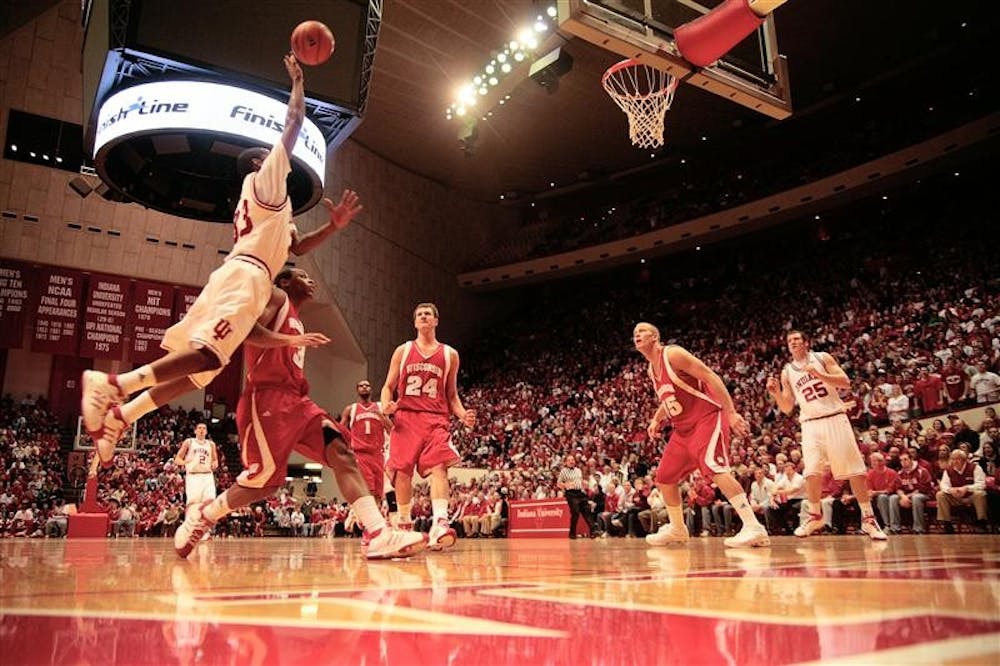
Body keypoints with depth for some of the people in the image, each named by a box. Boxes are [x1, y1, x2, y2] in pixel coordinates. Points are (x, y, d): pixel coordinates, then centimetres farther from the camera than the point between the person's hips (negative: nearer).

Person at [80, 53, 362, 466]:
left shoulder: (273, 205, 34)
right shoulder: (264, 180, 9)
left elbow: (297, 246, 33)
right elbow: (293, 123, 5)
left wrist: (334, 225, 22)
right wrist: (297, 80, 17)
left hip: (244, 279, 10)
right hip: (245, 276, -10)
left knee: (200, 367, 5)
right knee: (207, 356, -24)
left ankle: (119, 415, 4)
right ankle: (112, 385, -27)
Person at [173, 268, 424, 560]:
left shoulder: (296, 322, 29)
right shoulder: (276, 297, 3)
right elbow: (247, 331, -16)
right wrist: (293, 340, -25)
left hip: (295, 400, 9)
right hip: (266, 398, -8)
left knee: (342, 452, -10)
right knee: (267, 480, -8)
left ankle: (377, 534, -21)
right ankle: (202, 516, 19)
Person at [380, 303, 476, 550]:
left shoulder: (449, 354, 13)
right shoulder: (403, 351, 13)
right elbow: (388, 386, 13)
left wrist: (463, 414, -2)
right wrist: (386, 405, -9)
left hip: (435, 419, -1)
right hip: (405, 417, 1)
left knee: (438, 466, -20)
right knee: (402, 471, 0)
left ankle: (439, 524, -33)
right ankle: (404, 523, 18)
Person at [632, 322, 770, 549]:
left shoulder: (673, 354, -13)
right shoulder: (651, 370, 13)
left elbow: (710, 377, -18)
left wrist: (731, 412, -25)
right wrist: (656, 420, 12)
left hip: (707, 417, -9)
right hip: (683, 427, 9)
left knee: (713, 467, -28)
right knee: (664, 477, 11)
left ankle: (754, 528, -29)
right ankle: (677, 529, 28)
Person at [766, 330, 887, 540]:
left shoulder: (822, 358, 4)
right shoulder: (787, 372, 11)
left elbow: (846, 382, -6)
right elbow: (787, 408, 10)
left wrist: (819, 374, -19)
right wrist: (776, 393, -9)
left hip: (835, 418, -2)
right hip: (810, 424, 2)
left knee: (855, 469, -3)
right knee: (812, 472, -11)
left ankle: (868, 519, 8)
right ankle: (815, 516, 7)